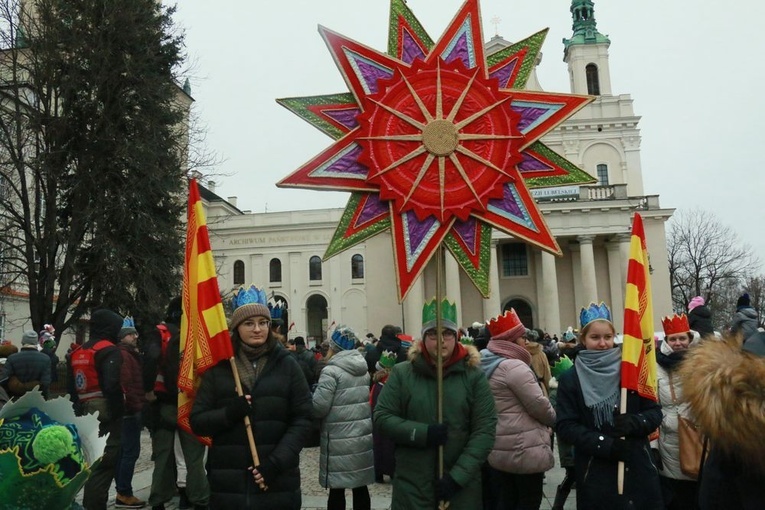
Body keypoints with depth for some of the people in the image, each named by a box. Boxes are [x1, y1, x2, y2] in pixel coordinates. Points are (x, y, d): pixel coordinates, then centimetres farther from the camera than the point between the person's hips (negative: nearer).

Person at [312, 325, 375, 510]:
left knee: (337, 489, 4)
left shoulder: (331, 371, -14)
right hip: (363, 437, 7)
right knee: (360, 487, 15)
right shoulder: (364, 370, 9)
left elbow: (319, 406, -17)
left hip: (339, 441, -7)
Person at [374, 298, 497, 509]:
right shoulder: (401, 373, -2)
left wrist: (458, 476, -12)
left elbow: (485, 429, -5)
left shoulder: (474, 375, -3)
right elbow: (382, 416, -1)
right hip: (411, 485, 0)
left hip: (462, 485, 0)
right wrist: (423, 433, -15)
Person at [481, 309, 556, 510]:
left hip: (498, 450, 9)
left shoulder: (489, 366, 12)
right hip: (524, 450, -9)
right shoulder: (515, 367, -18)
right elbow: (539, 406, -17)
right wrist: (552, 419, 4)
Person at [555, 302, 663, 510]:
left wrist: (634, 423, -17)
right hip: (595, 472, -2)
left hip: (637, 466, 2)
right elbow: (565, 426, -6)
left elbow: (655, 413, 4)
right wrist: (605, 444, -17)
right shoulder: (570, 379, -3)